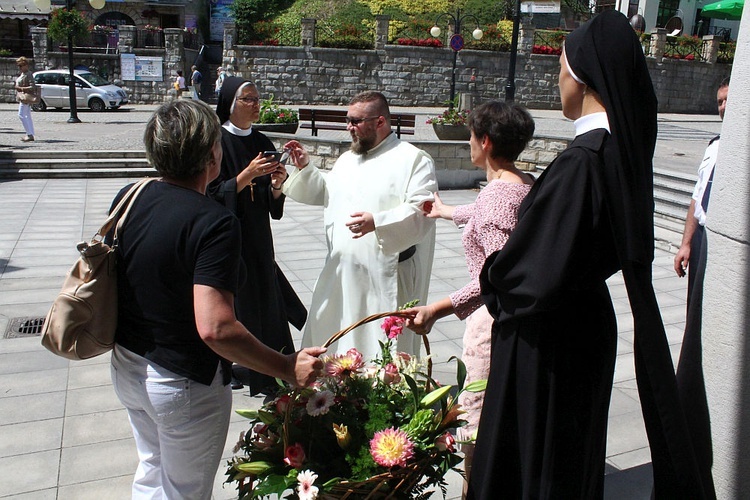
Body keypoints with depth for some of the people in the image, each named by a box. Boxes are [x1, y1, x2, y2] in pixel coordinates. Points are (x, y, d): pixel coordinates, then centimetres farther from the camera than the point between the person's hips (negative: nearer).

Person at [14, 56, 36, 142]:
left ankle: (29, 134, -13)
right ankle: (30, 135, 13)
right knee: (27, 116, 10)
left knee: (21, 114, -13)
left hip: (26, 96, -10)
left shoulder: (28, 74, -13)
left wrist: (21, 88, -23)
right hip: (22, 97, 10)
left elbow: (33, 87, -22)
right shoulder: (22, 74, 16)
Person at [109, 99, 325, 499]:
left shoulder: (127, 199, -5)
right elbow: (215, 328, -35)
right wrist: (287, 368, -26)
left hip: (126, 365, 7)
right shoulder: (213, 224, -28)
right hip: (183, 382, -7)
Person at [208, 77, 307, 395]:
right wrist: (247, 175, -25)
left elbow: (272, 199, 9)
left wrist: (276, 184, -13)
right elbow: (212, 194, -14)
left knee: (264, 295, 9)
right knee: (234, 298, 0)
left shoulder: (261, 142, 8)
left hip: (258, 236, 6)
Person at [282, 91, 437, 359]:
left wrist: (377, 222, -31)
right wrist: (304, 168, 13)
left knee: (384, 357, 0)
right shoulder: (347, 159, 17)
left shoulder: (414, 160, -7)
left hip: (386, 279, -7)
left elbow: (422, 212, -18)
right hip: (341, 273, 7)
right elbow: (324, 193, 29)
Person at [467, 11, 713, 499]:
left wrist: (492, 276, -5)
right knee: (574, 450, 26)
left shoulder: (581, 162, -27)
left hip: (550, 339, -8)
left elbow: (537, 274, -27)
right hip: (588, 318, 9)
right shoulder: (624, 150, 0)